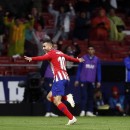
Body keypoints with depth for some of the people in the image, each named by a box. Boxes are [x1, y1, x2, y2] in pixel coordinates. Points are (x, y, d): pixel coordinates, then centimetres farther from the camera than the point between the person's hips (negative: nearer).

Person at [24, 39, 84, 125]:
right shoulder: (60, 53, 23)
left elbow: (42, 58, -25)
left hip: (59, 79, -9)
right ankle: (67, 97, -2)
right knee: (50, 96, 16)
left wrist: (32, 59, -42)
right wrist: (78, 60, 61)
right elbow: (69, 58, 40)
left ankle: (72, 118, -19)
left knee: (57, 101, -13)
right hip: (65, 78, 9)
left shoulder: (51, 53, -3)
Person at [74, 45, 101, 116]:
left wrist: (98, 81, 5)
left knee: (91, 96, 3)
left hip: (92, 81, 2)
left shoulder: (97, 59, 8)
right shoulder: (83, 58, 4)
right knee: (84, 95, -7)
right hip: (83, 80, -2)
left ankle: (89, 111, 7)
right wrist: (77, 80, 2)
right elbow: (79, 69, 6)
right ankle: (83, 111, -6)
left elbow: (98, 71, 11)